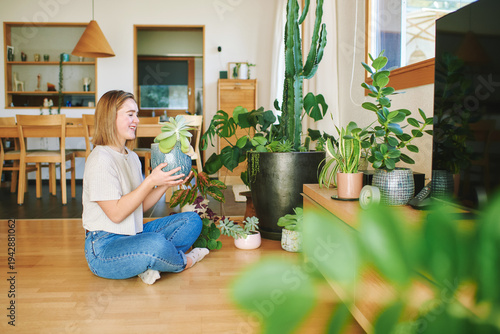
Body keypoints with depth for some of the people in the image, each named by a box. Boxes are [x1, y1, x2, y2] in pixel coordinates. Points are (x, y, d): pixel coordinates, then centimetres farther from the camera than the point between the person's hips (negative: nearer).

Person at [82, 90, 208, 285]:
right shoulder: (100, 159, -16)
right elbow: (116, 213, -21)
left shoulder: (131, 157, 12)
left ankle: (149, 265, -15)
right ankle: (183, 261, -2)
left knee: (192, 220, 4)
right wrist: (151, 181, -23)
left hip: (133, 234, 9)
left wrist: (165, 184, -4)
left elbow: (140, 206, 11)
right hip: (103, 247, -9)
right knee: (155, 243, -38)